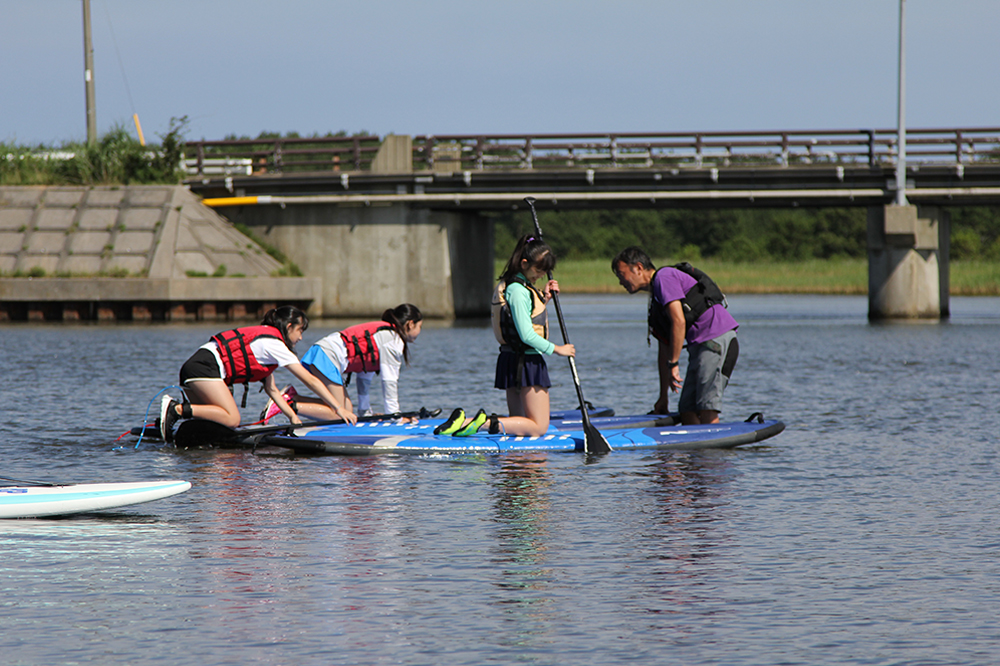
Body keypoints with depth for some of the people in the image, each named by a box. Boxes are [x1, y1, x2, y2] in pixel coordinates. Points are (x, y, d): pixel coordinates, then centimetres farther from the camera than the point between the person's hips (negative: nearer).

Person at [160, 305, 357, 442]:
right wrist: (339, 408, -1)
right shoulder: (274, 344, -3)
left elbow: (271, 388, 24)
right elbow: (311, 380, -3)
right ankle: (176, 409, -23)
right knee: (231, 419, -19)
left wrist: (292, 416, 15)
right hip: (205, 367, -10)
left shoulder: (265, 339, 26)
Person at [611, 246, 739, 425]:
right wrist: (663, 397, 29)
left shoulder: (664, 278, -5)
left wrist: (673, 364, -14)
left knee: (707, 410, -16)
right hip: (700, 345, 10)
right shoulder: (655, 301, 25)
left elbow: (679, 321, -16)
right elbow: (664, 348, 28)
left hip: (716, 339, -10)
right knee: (687, 412, 5)